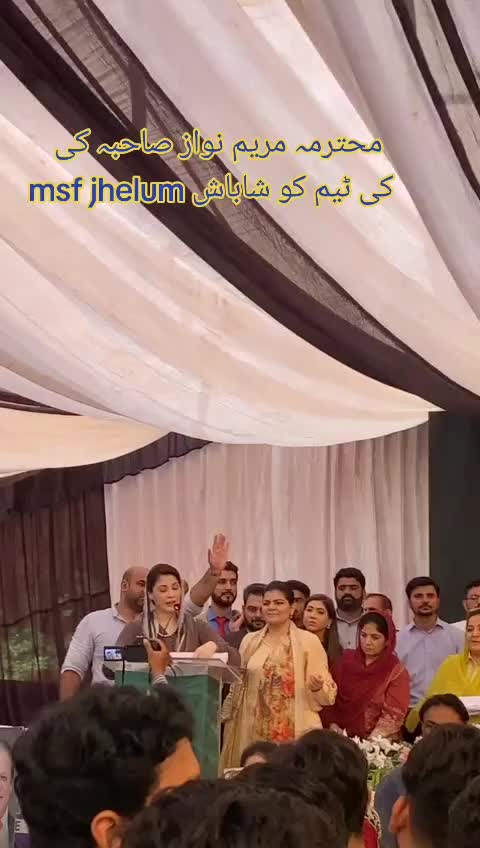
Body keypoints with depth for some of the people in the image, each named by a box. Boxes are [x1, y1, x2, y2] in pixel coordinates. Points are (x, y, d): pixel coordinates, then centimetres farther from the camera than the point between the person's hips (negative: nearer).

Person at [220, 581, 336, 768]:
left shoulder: (309, 641, 0)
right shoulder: (250, 641, 10)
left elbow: (327, 694, -2)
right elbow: (238, 685, 17)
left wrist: (317, 687, -21)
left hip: (296, 732, -3)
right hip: (254, 732, 3)